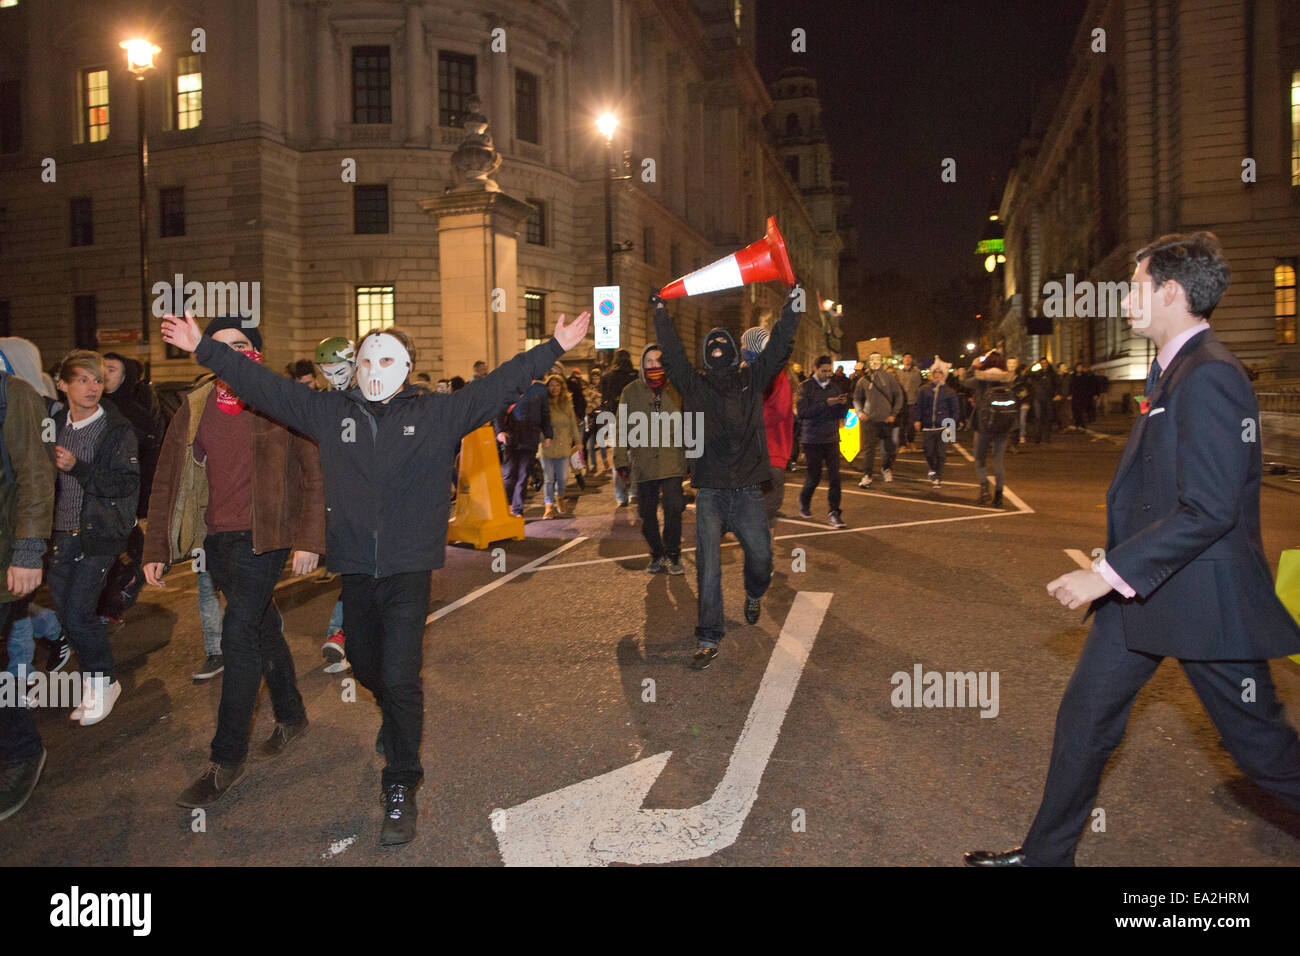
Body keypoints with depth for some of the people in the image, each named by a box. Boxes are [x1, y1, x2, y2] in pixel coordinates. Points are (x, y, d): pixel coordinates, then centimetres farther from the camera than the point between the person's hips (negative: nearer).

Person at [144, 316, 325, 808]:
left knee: (239, 635, -10)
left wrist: (309, 539, -12)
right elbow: (168, 480, 10)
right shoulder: (194, 408, 8)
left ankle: (227, 758, 1)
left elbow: (314, 470, -7)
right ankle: (290, 717, 35)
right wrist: (156, 548, 7)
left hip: (262, 536, -5)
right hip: (216, 538, 5)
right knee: (262, 627, 17)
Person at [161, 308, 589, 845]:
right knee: (364, 665, 19)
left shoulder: (438, 413, 1)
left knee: (401, 677, -7)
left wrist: (555, 348, -7)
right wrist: (204, 349, 9)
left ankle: (401, 790, 7)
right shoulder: (330, 412, 7)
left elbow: (500, 384, -2)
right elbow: (262, 385, 10)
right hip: (355, 566, 4)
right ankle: (396, 720, 52)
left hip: (409, 567, -4)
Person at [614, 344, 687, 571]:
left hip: (672, 463, -1)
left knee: (673, 509, -11)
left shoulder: (677, 389, 2)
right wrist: (621, 461, 4)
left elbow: (688, 427, 8)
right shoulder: (631, 392, 3)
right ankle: (657, 555, 28)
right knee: (647, 514, 8)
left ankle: (672, 555, 9)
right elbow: (621, 429, 7)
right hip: (643, 465, 1)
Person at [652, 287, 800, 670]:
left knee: (760, 555, 5)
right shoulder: (696, 385, 5)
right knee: (708, 568, -2)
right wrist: (661, 312, -3)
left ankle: (754, 595, 41)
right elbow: (672, 354, 0)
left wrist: (792, 307, -3)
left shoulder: (751, 379, 7)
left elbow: (778, 349, 3)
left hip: (747, 491, 1)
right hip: (710, 492, -1)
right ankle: (708, 639, 5)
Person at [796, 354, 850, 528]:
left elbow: (841, 414, 11)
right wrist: (826, 403, -23)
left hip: (831, 438, 3)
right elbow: (802, 412, -18)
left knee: (834, 476, -4)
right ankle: (804, 502, 33)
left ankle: (834, 512, 2)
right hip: (812, 440, -3)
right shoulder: (806, 387, -5)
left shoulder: (834, 386, 10)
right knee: (814, 476, 6)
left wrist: (844, 404, -11)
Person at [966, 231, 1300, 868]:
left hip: (1202, 598, -9)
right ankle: (1046, 853, 26)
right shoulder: (1173, 371, 12)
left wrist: (1109, 573, -24)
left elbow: (1210, 510, -27)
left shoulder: (1209, 376, -20)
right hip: (1141, 589, 10)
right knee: (1084, 717, 12)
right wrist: (1113, 575, 20)